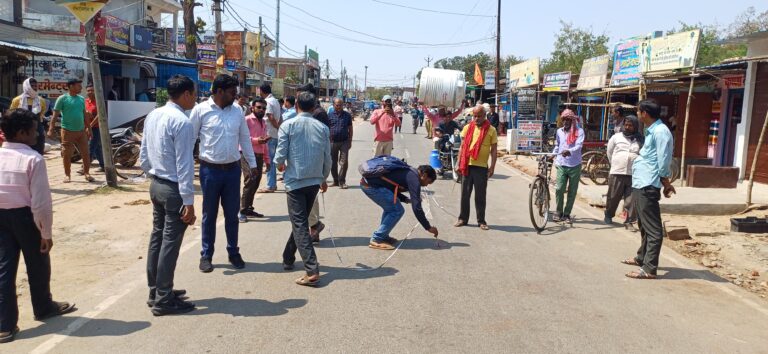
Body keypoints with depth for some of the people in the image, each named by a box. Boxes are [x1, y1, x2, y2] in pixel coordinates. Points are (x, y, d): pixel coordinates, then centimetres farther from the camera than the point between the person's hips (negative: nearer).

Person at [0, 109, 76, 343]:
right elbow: (41, 201, -18)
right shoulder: (33, 159, -17)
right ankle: (43, 308, 37)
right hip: (25, 217, -5)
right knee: (37, 265, 16)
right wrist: (46, 232, -9)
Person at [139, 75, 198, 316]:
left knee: (157, 238, 16)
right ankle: (163, 300, 8)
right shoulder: (182, 123, -19)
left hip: (156, 185, 9)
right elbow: (184, 166, -20)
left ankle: (155, 291, 28)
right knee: (170, 244, 0)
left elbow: (144, 156, 11)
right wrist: (189, 202, -18)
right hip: (174, 189, -9)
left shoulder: (152, 116, 7)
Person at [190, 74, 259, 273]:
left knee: (232, 214, 11)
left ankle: (233, 252, 25)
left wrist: (252, 164, 15)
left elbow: (245, 139, 14)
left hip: (233, 169, 3)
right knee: (209, 215, 8)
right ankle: (206, 255, 21)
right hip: (210, 170, -3)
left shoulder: (237, 112, 6)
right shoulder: (201, 110, -7)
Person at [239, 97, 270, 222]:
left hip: (259, 155, 8)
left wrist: (267, 159, 22)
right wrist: (255, 140, -23)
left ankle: (248, 208, 19)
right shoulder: (247, 120, -5)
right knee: (250, 180, -18)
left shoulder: (263, 123, 20)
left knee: (256, 182, 9)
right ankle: (242, 210, -13)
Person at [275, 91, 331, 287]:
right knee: (301, 221, 20)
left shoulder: (288, 125, -7)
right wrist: (324, 178, 23)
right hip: (314, 181, 4)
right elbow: (327, 158, 6)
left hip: (295, 181, -4)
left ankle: (312, 271, -14)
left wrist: (280, 165, 15)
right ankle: (288, 259, 34)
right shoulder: (323, 128, 3)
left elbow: (280, 155, -9)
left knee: (300, 225, -4)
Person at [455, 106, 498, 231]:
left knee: (480, 196, 4)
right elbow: (462, 147, 10)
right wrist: (459, 164, 5)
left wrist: (492, 167, -5)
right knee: (465, 194, 9)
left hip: (482, 167, -2)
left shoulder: (491, 130, 0)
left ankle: (481, 221, 14)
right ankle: (463, 218, 20)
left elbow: (493, 150, 1)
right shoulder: (467, 128, 6)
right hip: (467, 165, 2)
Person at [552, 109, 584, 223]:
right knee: (559, 189, -8)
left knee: (572, 191, 6)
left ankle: (567, 214, 17)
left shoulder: (579, 131, -3)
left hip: (575, 165, -2)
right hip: (561, 164, 2)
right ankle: (559, 212, 8)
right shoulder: (559, 131, 10)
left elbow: (579, 145, -17)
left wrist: (569, 151, -35)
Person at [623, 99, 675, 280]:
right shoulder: (651, 131, 18)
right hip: (640, 184, 11)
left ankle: (649, 268, -7)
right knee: (643, 225, 22)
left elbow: (664, 161, -17)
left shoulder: (660, 131, -15)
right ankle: (642, 257, 36)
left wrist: (666, 183, -10)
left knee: (652, 229, -8)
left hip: (648, 186, -11)